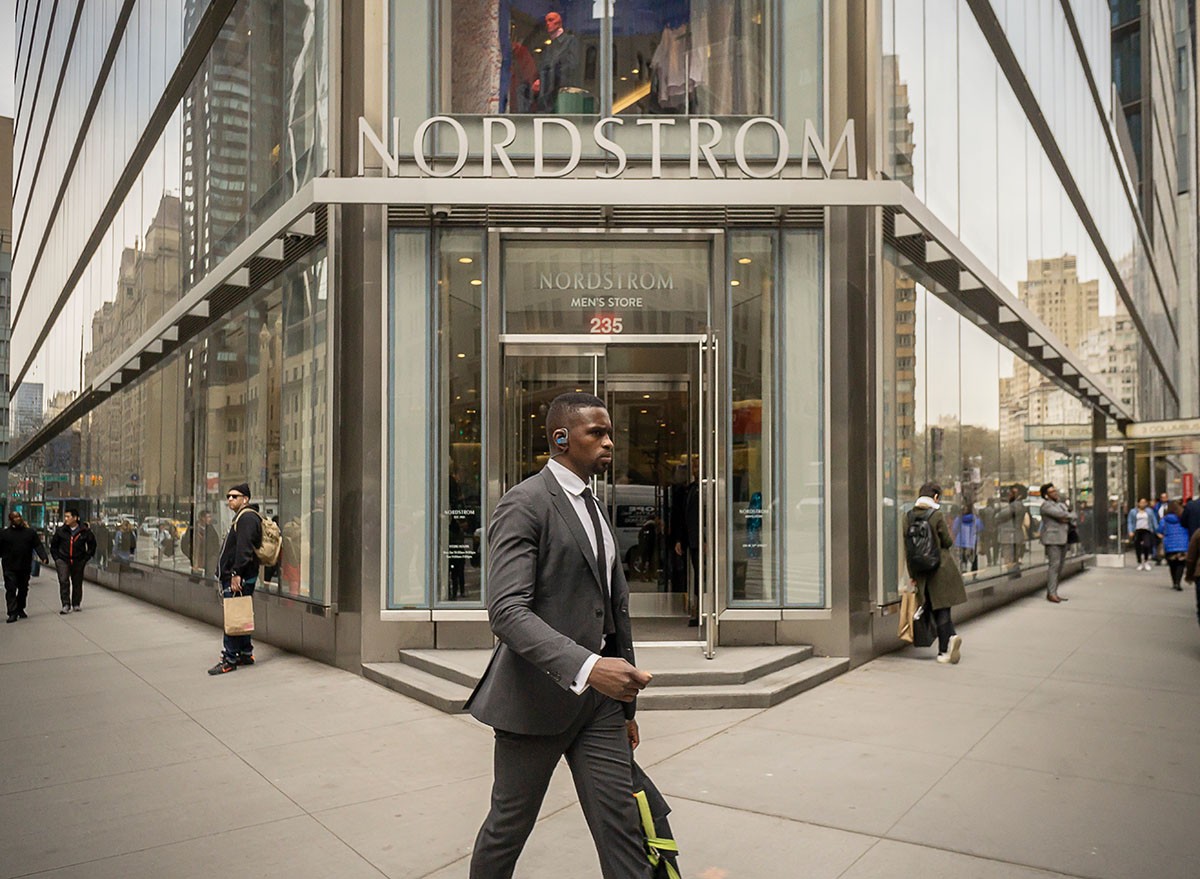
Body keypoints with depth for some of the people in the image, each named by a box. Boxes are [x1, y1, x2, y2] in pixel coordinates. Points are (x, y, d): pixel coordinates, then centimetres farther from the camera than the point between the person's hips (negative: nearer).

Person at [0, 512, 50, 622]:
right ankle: (12, 613, -6)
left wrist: (43, 557, -13)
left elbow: (38, 546, 1)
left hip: (25, 568, 2)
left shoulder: (30, 532, 6)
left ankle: (20, 609, 29)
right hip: (10, 568, -2)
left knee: (23, 589, 13)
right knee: (11, 590, -6)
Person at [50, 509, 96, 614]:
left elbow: (92, 544, 7)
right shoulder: (60, 530, -1)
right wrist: (56, 558, 3)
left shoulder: (84, 531, -4)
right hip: (63, 560, 0)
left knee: (77, 583, 9)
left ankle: (76, 604, 21)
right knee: (63, 582, -11)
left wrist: (86, 558, 2)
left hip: (78, 561, 0)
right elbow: (53, 545, 11)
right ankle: (66, 605, -9)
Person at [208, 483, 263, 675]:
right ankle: (246, 654, 21)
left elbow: (244, 549, -23)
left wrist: (236, 573, -27)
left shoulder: (247, 518, -13)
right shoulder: (240, 518, 22)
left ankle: (229, 659, -4)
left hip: (239, 578, -11)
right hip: (232, 577, 11)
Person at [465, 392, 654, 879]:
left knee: (621, 827, 7)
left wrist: (628, 704, 18)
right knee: (509, 825, 11)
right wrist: (587, 666, -35)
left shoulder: (594, 508, 15)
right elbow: (507, 611, -23)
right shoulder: (523, 505, -12)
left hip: (599, 697, 7)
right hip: (539, 694, -7)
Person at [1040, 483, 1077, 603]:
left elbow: (1072, 516, 16)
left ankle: (1053, 592, 9)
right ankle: (1051, 593, -13)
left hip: (1063, 539, 8)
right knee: (1054, 565, -14)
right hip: (1052, 539, -8)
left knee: (1059, 567, 6)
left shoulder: (1061, 504, 20)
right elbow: (1061, 514, -19)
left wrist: (1067, 519, -6)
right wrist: (1070, 516, 1)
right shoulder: (1046, 505, -7)